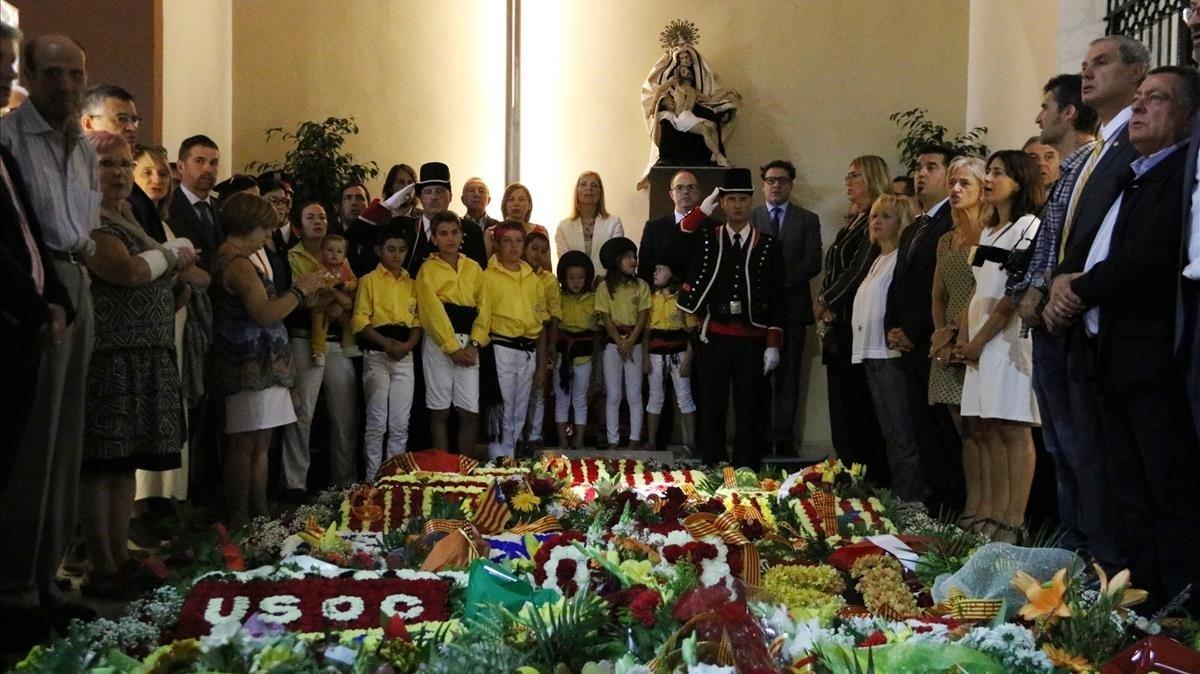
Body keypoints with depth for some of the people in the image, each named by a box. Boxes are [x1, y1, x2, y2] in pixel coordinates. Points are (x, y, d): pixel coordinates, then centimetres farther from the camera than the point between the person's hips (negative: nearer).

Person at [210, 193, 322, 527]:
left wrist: (295, 292, 15)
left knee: (259, 444, 12)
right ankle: (238, 522, -3)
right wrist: (300, 290, -10)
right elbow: (265, 314, -22)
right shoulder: (238, 264, -13)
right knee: (246, 446, -7)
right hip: (253, 369, -11)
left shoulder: (226, 259, 18)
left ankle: (258, 517, 17)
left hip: (257, 367, 11)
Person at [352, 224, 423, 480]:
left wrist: (407, 344, -9)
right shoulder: (369, 281, 2)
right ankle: (373, 478, 6)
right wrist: (386, 344, -19)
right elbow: (360, 321, -7)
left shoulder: (412, 284, 14)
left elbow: (418, 320, 10)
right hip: (376, 355, -4)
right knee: (377, 422, -2)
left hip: (405, 357, 4)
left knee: (401, 424, 5)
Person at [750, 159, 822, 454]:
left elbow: (813, 262, -1)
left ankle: (784, 438, 5)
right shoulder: (749, 218, 10)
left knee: (788, 376, 2)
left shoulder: (807, 220, 10)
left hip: (792, 306, 0)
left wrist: (780, 281, -12)